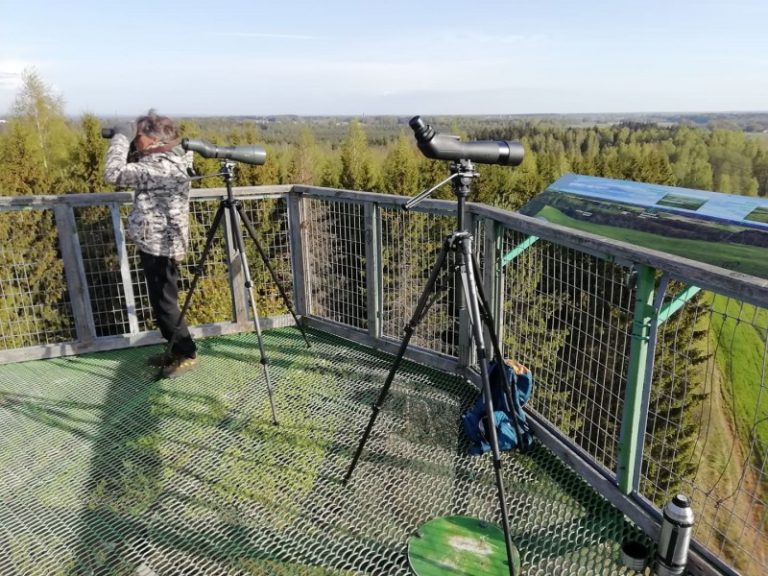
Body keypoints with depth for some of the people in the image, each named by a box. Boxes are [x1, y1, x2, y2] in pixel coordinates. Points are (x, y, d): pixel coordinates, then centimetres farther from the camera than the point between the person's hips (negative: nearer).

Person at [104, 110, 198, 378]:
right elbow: (132, 170, 21)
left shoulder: (161, 168, -23)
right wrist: (126, 141, 7)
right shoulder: (166, 161, 9)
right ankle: (177, 350, 28)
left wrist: (122, 137, -14)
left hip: (160, 248, -10)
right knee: (161, 303, 17)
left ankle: (187, 354, 12)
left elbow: (114, 173, -24)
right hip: (157, 245, 10)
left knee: (165, 304, 0)